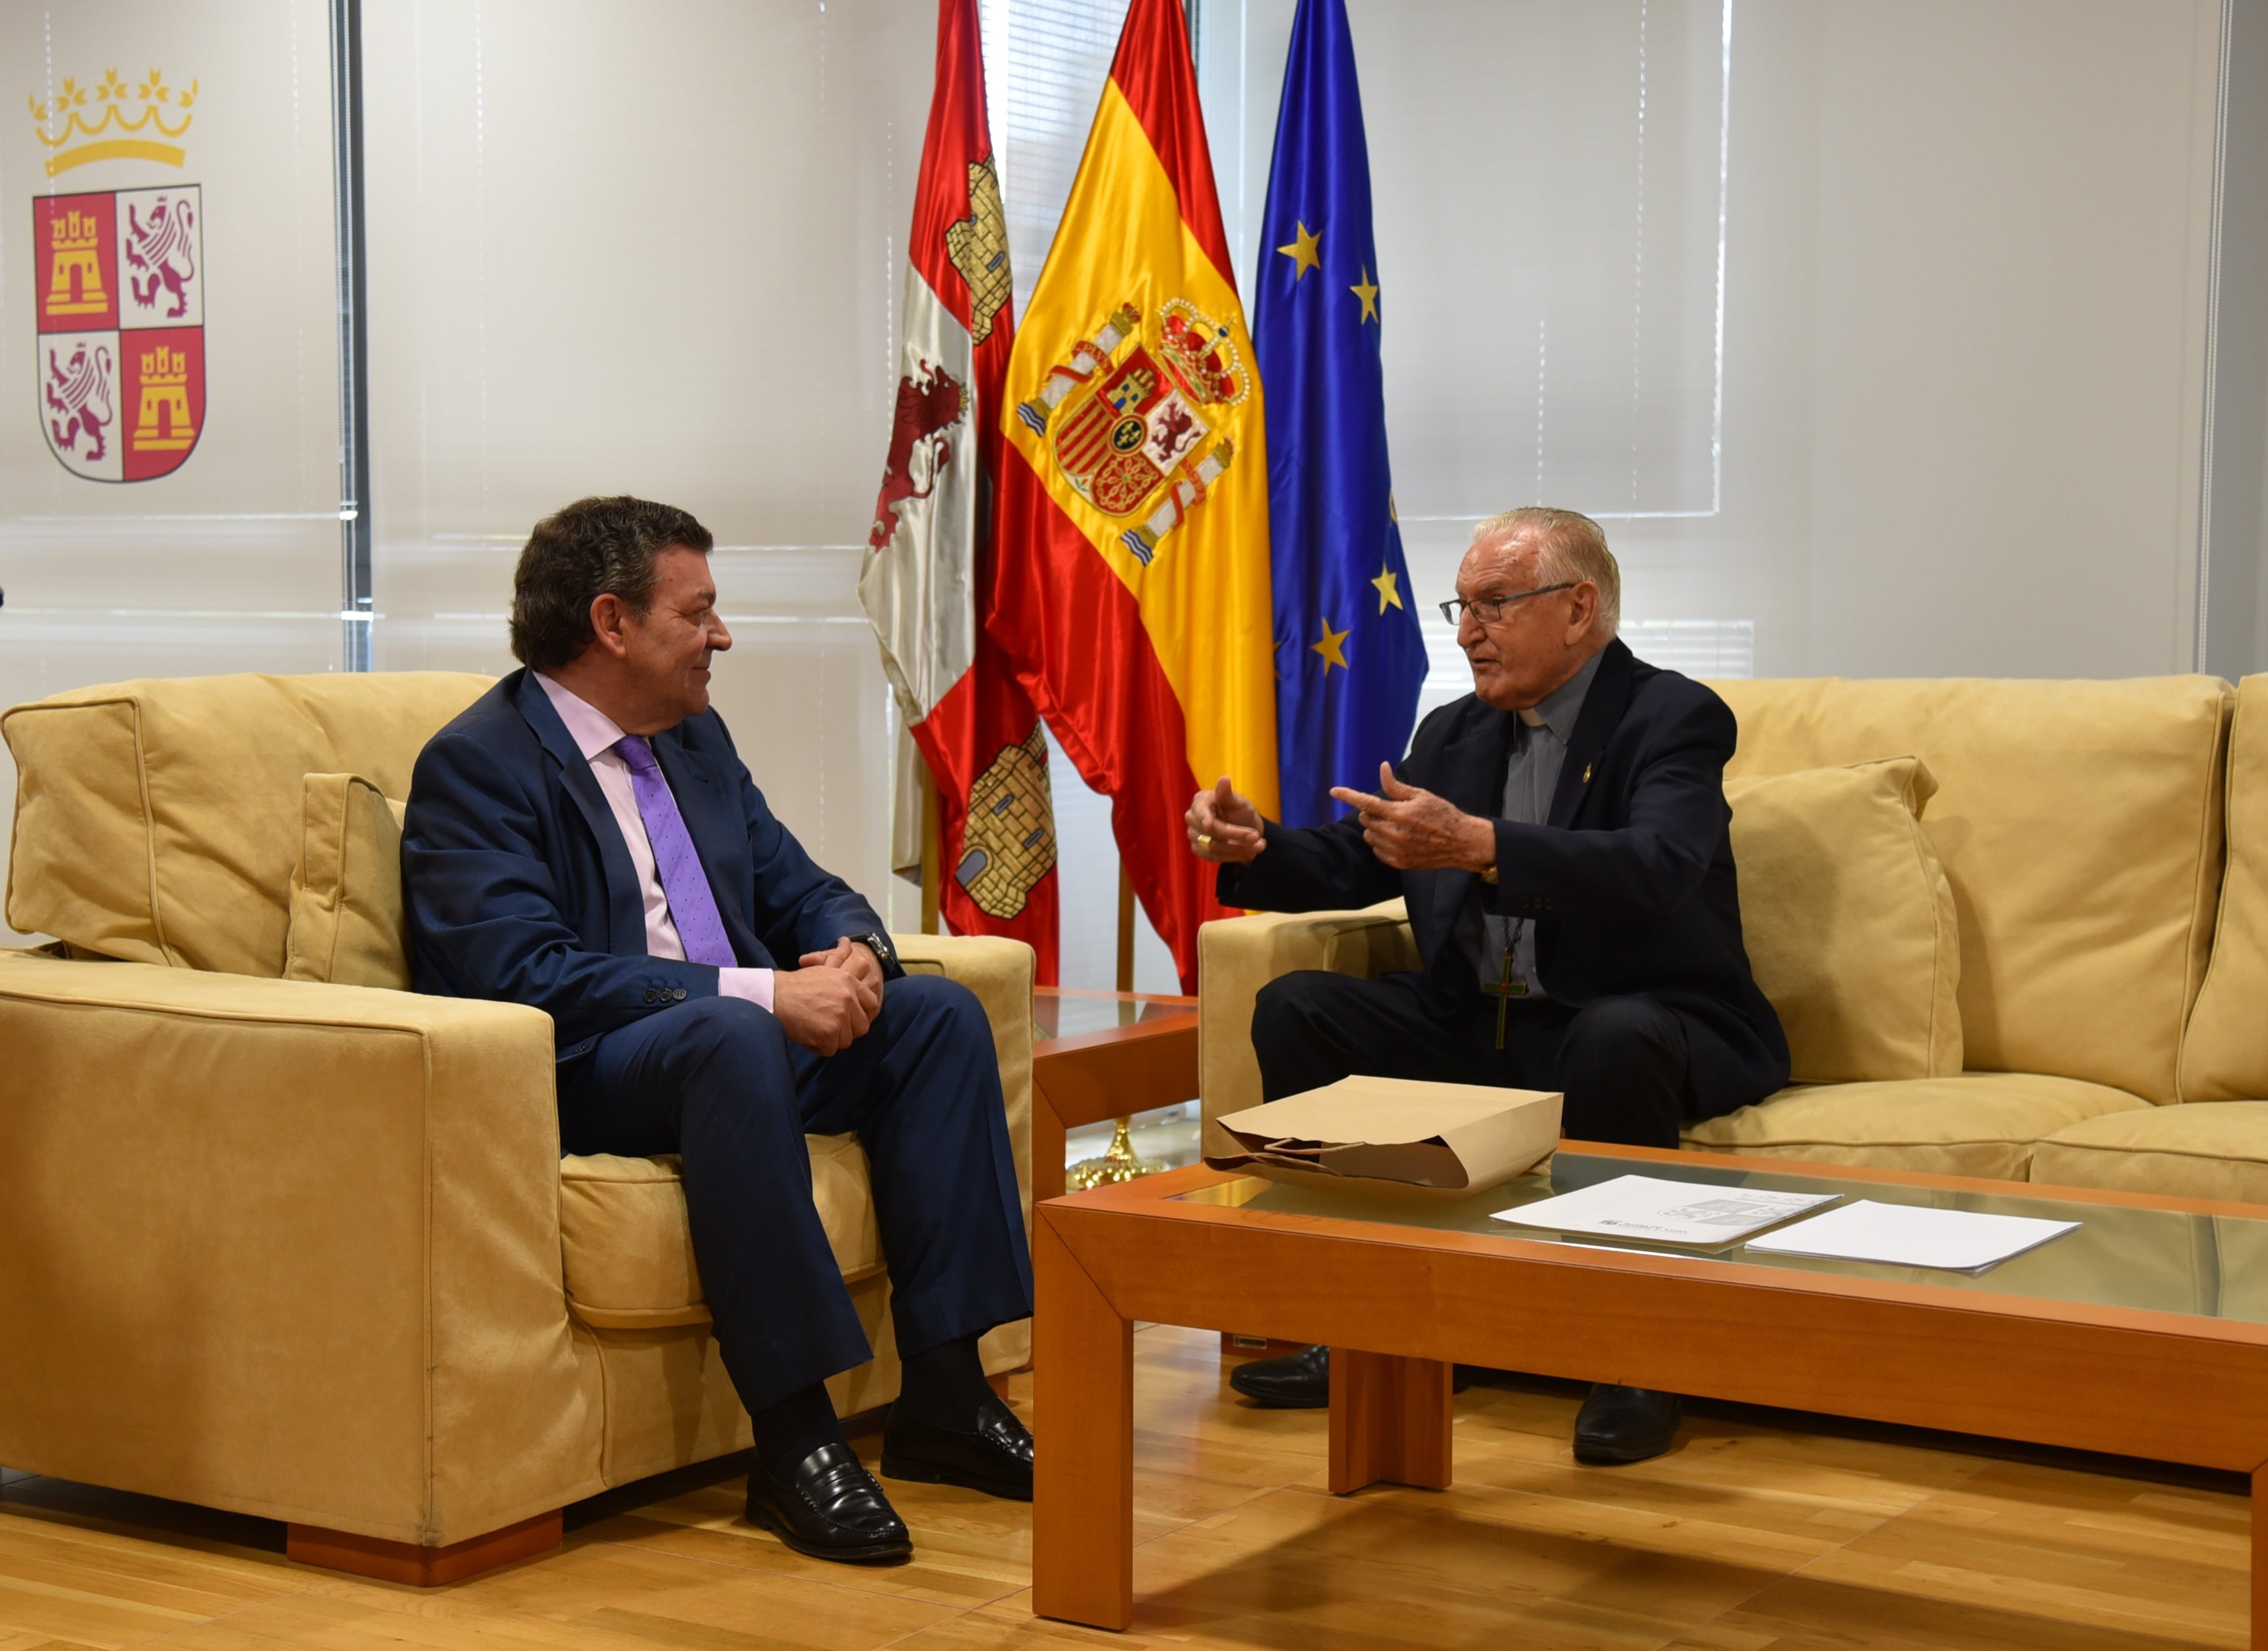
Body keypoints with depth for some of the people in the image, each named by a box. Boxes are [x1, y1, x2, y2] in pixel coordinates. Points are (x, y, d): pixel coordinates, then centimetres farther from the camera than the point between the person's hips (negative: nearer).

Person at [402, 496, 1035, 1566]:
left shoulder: (696, 738, 17)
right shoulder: (474, 767, -10)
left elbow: (799, 888, 19)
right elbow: (530, 977, -23)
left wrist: (855, 951, -7)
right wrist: (761, 994, -28)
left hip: (738, 1039, 9)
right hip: (565, 1079, -8)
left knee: (939, 1012, -10)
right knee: (731, 1037, -37)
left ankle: (944, 1396, -12)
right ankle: (793, 1440, -34)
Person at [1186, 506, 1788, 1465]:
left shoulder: (1674, 719, -9)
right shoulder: (1455, 734, 13)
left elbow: (1656, 868, -28)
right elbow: (1349, 864, 15)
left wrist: (1477, 844, -41)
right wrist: (1254, 848, -8)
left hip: (1646, 1022, -6)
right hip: (1480, 1025, 7)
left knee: (1618, 1040, -39)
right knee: (1297, 1009, -9)